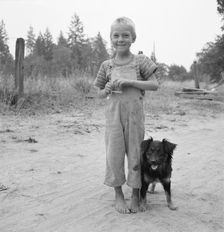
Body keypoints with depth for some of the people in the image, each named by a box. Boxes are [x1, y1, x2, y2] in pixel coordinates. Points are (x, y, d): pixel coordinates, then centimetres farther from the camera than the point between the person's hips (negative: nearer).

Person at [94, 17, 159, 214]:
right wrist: (106, 90, -12)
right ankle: (118, 195, 20)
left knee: (135, 153, 5)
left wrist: (129, 82, -17)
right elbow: (100, 93, 12)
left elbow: (155, 85, -7)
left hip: (135, 114, -1)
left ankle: (136, 194, 21)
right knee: (114, 154, 3)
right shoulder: (107, 65, 5)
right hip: (114, 114, 2)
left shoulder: (140, 61, 0)